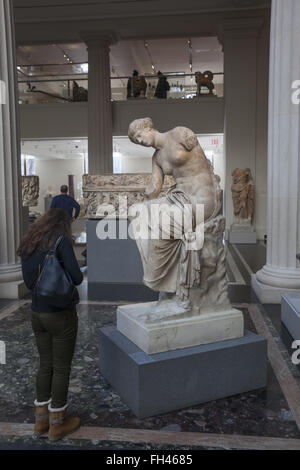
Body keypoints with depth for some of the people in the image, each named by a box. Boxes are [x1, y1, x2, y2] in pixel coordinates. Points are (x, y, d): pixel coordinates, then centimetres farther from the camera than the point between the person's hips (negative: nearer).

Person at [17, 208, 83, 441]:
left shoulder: (28, 245, 7)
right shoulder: (61, 241, -14)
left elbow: (29, 282, 11)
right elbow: (77, 277, -19)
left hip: (37, 314, 7)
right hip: (61, 315, -6)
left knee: (46, 365, 20)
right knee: (62, 369, 9)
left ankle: (41, 420, 31)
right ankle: (57, 424, 22)